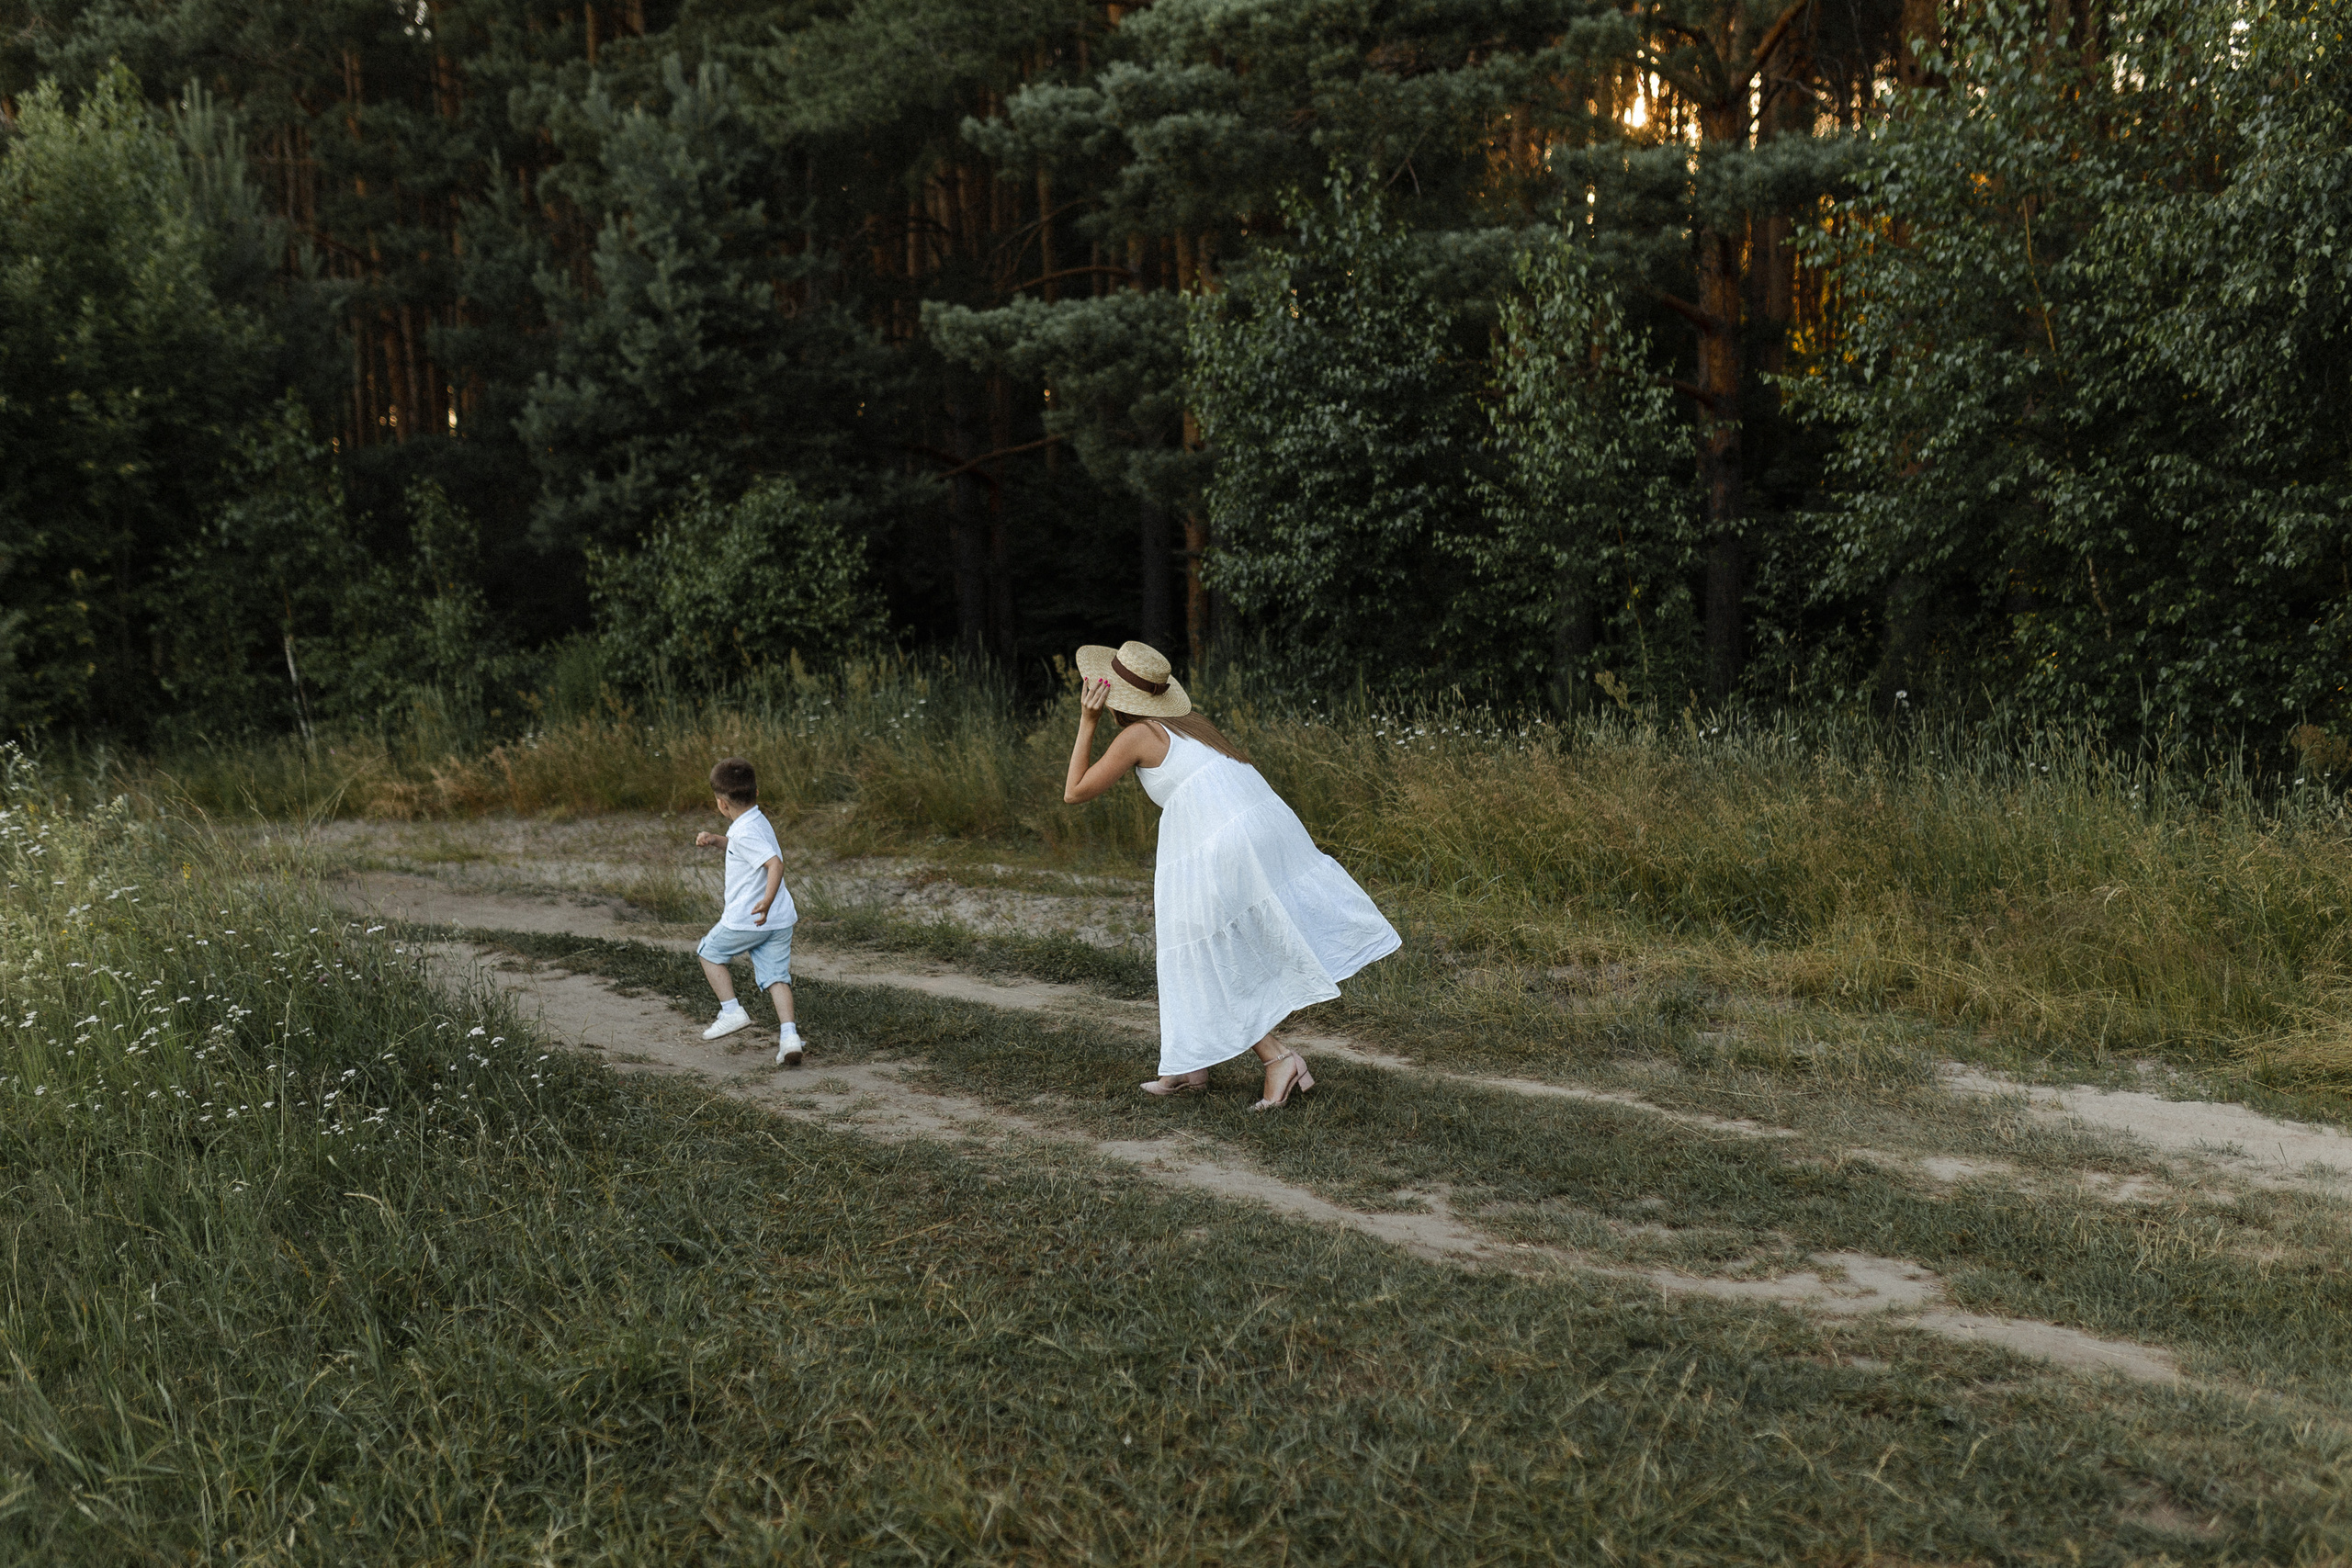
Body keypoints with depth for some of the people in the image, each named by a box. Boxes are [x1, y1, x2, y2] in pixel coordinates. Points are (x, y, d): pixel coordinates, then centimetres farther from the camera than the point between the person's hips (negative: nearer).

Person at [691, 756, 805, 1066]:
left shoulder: (746, 832, -19)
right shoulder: (756, 820, 11)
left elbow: (775, 863, -32)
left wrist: (767, 901, -42)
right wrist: (714, 840, 15)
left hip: (747, 920, -8)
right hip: (781, 920, 8)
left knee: (710, 952, 17)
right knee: (776, 976, 4)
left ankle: (732, 1011, 15)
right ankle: (789, 1035, -10)